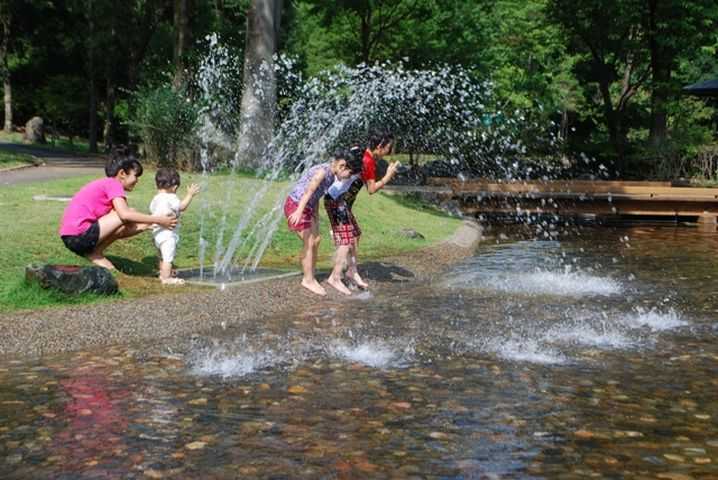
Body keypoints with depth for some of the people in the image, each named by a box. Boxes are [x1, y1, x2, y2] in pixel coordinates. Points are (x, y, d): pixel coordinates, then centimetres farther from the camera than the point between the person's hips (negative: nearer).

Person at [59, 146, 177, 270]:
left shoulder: (104, 184, 21)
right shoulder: (113, 184, -7)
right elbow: (125, 214, -25)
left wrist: (145, 226, 10)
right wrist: (158, 220, -19)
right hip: (80, 236, -10)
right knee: (130, 214, -12)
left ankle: (92, 251, 9)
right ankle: (95, 253, -6)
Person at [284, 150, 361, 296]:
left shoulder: (331, 176, 7)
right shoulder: (322, 171, -21)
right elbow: (309, 190, -32)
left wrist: (315, 216, 18)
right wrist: (299, 211, -42)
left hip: (306, 208, 9)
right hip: (295, 206, -9)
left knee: (316, 240, 8)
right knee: (308, 243, -6)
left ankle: (310, 278, 17)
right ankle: (308, 280, 4)